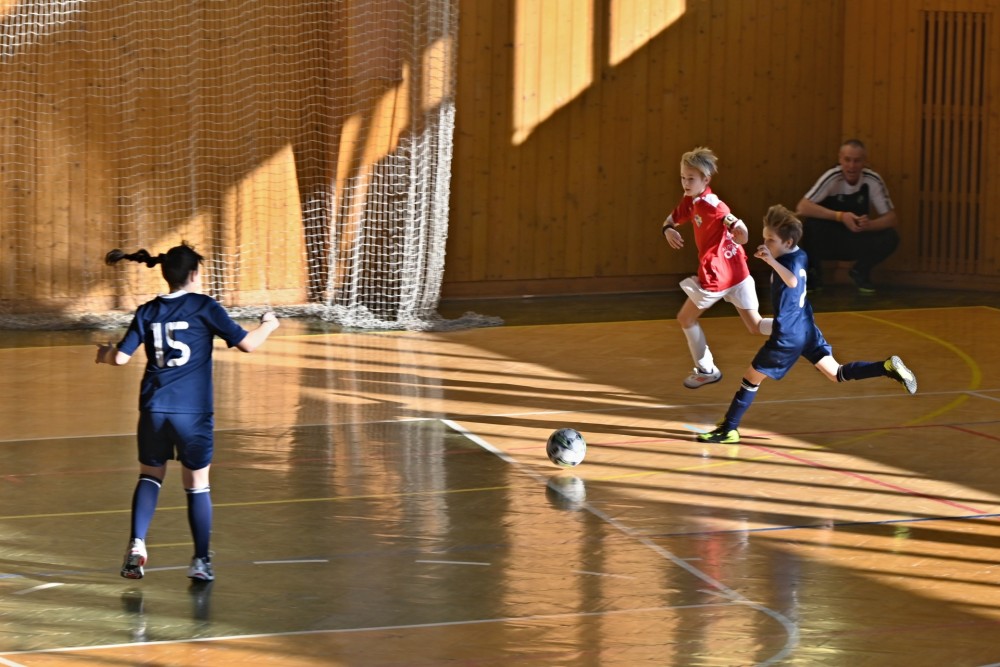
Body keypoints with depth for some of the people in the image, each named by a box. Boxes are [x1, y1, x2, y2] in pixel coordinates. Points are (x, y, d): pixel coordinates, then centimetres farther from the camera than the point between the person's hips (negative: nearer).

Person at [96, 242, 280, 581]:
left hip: (154, 408, 3)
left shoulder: (148, 312, 5)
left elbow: (121, 357, 0)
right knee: (197, 485, 9)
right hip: (193, 410, -2)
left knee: (150, 476, 18)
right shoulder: (204, 307, -3)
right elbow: (246, 343, -4)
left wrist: (105, 354, 23)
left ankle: (136, 545, 1)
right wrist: (267, 325, 16)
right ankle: (201, 561, 12)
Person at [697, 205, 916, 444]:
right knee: (837, 374, 11)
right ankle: (888, 368, -5)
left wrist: (772, 261, -57)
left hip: (788, 336, -9)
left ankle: (728, 430, 7)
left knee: (751, 378, 2)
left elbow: (792, 280, -46)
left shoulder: (791, 260, -21)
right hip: (806, 328, 9)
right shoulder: (799, 256, 7)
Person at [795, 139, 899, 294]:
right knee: (811, 224, -33)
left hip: (857, 243, 2)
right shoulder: (832, 177, -21)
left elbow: (890, 218, -10)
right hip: (828, 241, -2)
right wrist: (840, 216, -38)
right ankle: (813, 273, -5)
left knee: (890, 237, -22)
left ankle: (861, 272, 7)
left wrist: (869, 224, -33)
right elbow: (802, 208, -31)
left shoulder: (873, 180, -14)